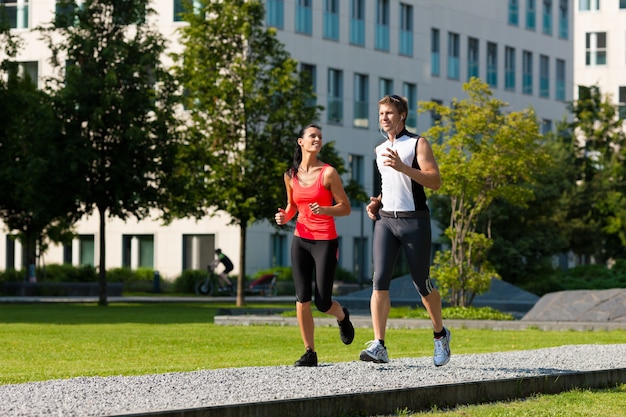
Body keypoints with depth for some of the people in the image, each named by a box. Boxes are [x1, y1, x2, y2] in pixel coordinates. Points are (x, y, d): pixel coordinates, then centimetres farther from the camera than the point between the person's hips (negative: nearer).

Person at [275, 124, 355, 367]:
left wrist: (323, 210, -21)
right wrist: (285, 217, 0)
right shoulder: (291, 176, 7)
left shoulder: (328, 173, -5)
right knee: (302, 298, -4)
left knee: (323, 303, -4)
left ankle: (342, 316, 32)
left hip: (325, 241, -4)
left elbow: (345, 207, -3)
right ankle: (309, 353, 3)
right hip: (301, 240, 4)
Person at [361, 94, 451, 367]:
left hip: (414, 220, -4)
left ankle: (440, 335, 27)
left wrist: (403, 167, -23)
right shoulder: (380, 150, 17)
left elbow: (435, 181, -12)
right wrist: (377, 202, 12)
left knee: (422, 283, 3)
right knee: (379, 281, -12)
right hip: (385, 219, 5)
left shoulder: (417, 144, -1)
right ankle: (379, 346, -18)